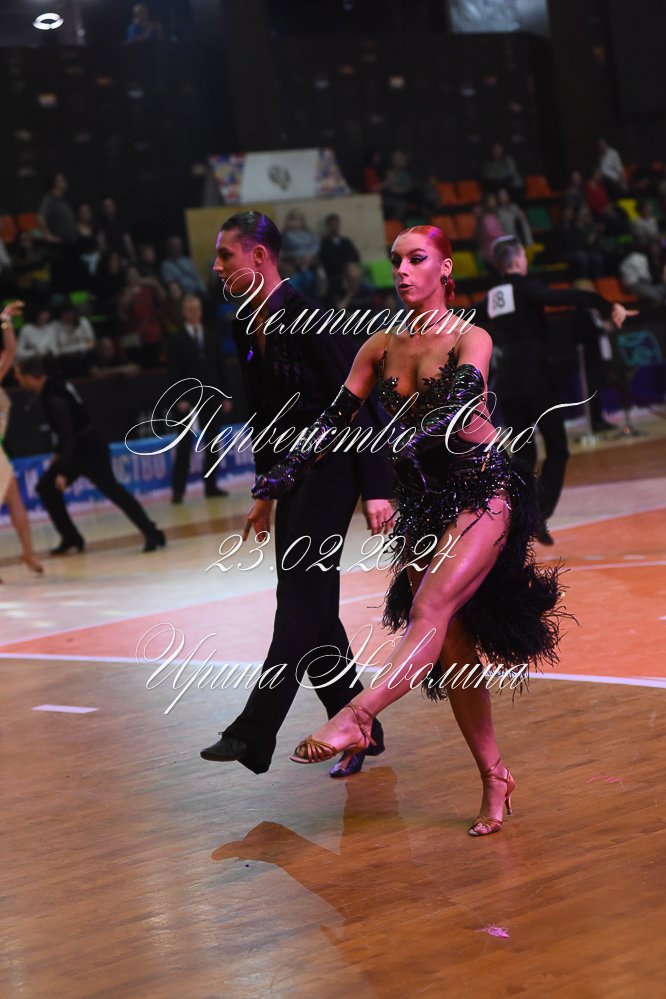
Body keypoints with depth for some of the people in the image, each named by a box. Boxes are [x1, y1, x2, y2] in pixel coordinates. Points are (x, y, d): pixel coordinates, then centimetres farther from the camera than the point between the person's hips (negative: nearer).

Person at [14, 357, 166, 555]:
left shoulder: (54, 398, -24)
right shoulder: (52, 387, 5)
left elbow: (68, 436, -27)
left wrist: (62, 472, -26)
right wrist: (59, 454, 22)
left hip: (89, 448, -10)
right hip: (78, 448, 10)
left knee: (112, 490, -11)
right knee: (46, 487, 11)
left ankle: (152, 533, -12)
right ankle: (70, 538, 15)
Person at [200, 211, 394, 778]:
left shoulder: (307, 317, -16)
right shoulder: (246, 329, 9)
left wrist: (375, 489, -19)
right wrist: (265, 493, 20)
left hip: (333, 465, -9)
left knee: (301, 599, -9)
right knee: (310, 608, 9)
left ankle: (255, 733, -10)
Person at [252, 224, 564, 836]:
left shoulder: (470, 339, -8)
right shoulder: (381, 347, 7)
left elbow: (460, 404, -26)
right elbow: (339, 414, 9)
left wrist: (415, 438, -43)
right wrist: (293, 466, -3)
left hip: (484, 492, -6)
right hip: (423, 501, 6)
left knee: (432, 605, -27)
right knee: (452, 645, 3)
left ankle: (356, 718, -41)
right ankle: (494, 779, 10)